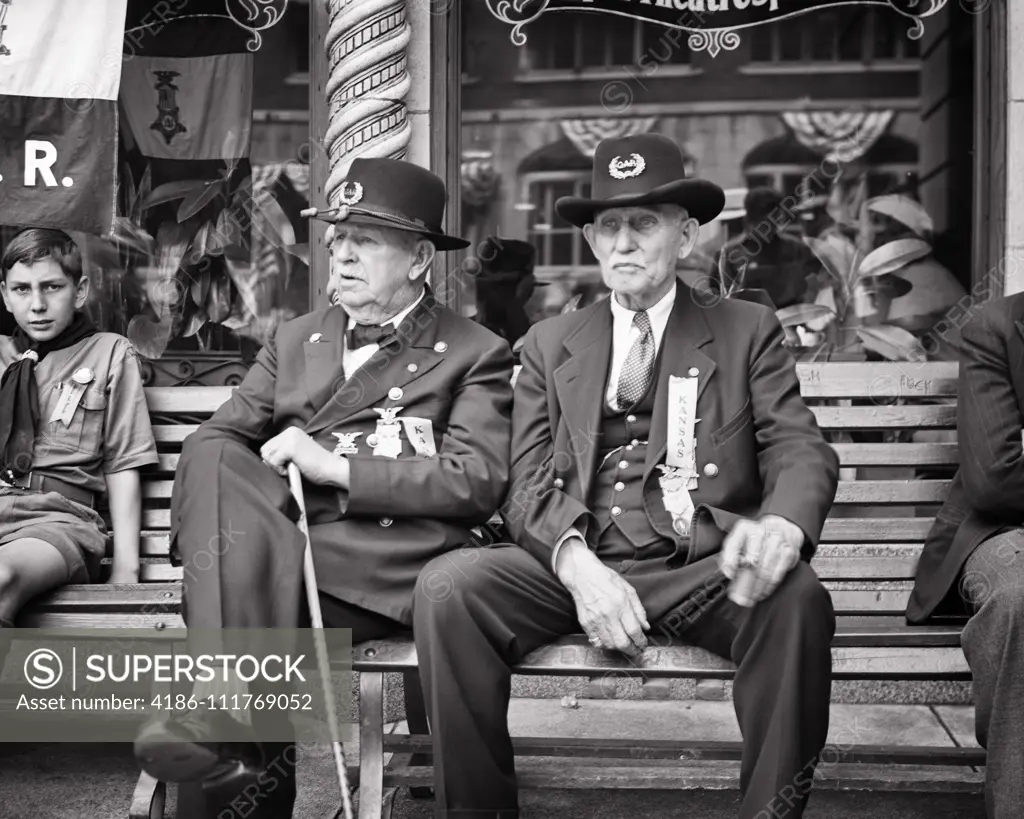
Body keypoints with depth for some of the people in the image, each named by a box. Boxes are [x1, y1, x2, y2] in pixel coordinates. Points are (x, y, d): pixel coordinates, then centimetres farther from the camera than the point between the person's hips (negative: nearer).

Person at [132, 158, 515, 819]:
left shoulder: (477, 355, 10)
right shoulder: (296, 340, 26)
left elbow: (479, 483, -4)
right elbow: (218, 435, 16)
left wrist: (336, 466, -10)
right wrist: (229, 493, -10)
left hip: (387, 564, -5)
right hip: (271, 531, 5)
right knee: (213, 457, -28)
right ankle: (237, 721, -37)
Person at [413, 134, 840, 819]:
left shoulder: (748, 332, 15)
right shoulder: (551, 343, 19)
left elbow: (801, 449, 2)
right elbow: (527, 484, 8)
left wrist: (783, 521, -25)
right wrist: (575, 561, -16)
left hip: (702, 570, -1)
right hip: (578, 565, 2)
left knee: (797, 600, -34)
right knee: (447, 588, -26)